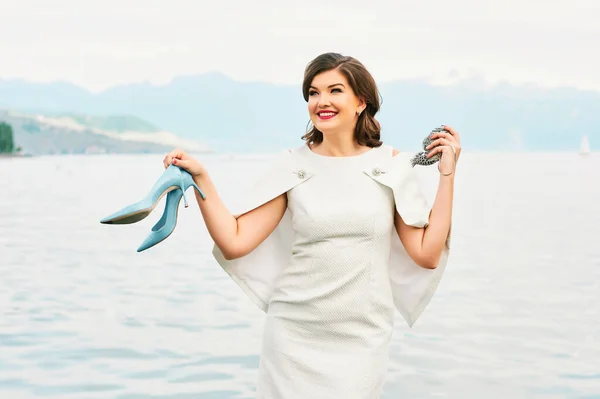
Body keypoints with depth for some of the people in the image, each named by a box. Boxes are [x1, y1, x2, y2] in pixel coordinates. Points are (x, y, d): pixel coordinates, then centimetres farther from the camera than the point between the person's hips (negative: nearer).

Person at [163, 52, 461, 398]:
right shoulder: (292, 166, -1)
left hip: (362, 340, 0)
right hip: (294, 335, 0)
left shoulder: (391, 165, -1)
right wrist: (201, 178, -12)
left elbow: (427, 254, -4)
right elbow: (234, 243, -5)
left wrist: (448, 174, -4)